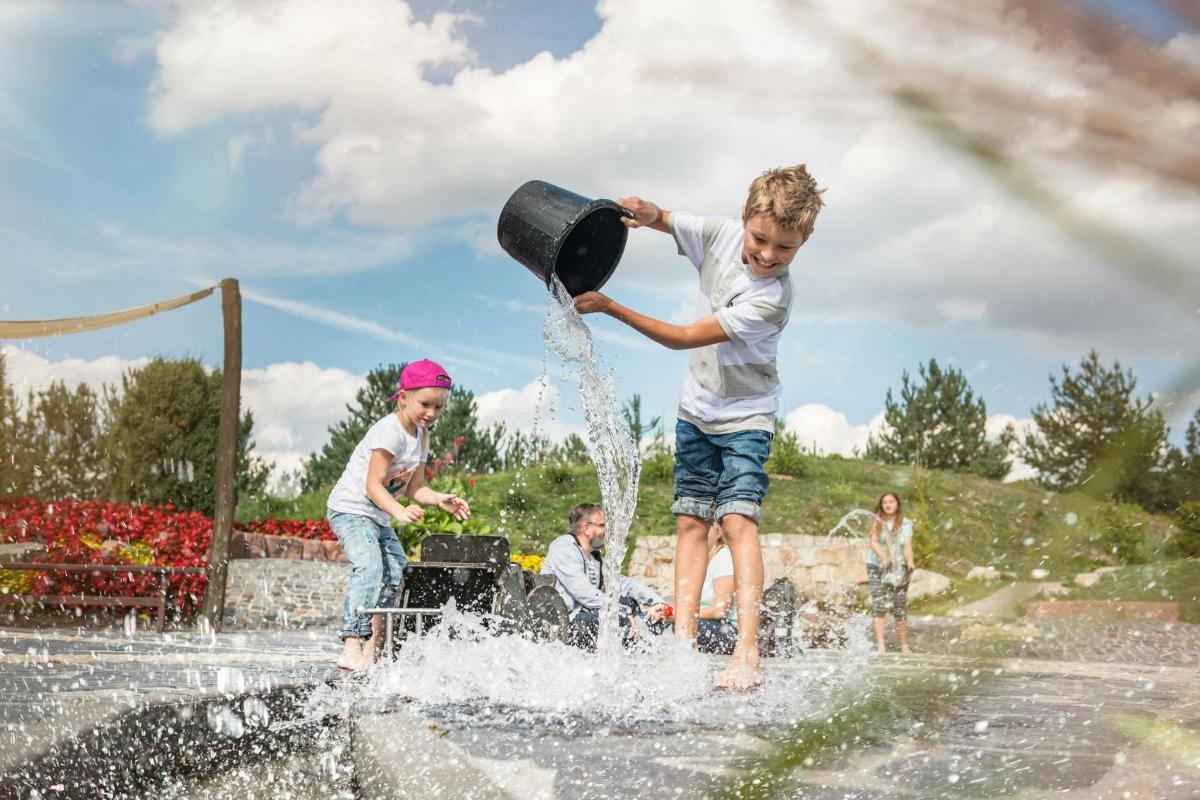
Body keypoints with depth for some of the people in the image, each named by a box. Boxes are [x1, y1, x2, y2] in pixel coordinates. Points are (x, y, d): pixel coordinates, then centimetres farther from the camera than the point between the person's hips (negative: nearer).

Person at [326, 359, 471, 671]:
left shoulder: (421, 436, 8)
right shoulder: (390, 431, -21)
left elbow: (414, 488, 7)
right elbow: (373, 485, -26)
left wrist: (441, 499, -11)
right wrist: (400, 512, -39)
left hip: (379, 516, 10)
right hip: (351, 508, -10)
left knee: (396, 574, 6)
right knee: (369, 568, -27)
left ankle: (372, 648, 14)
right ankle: (351, 648, -34)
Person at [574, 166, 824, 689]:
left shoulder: (772, 299, -28)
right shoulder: (722, 235, -10)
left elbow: (683, 338, -26)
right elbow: (663, 220, 3)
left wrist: (610, 307, -24)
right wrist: (648, 213, -24)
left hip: (745, 415, -6)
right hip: (697, 407, 6)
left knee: (737, 517, -19)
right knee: (691, 520, 2)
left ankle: (746, 654, -25)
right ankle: (682, 641, 1)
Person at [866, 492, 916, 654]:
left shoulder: (905, 524, 3)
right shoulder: (877, 522, 3)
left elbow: (907, 547, -6)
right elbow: (873, 541, -10)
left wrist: (910, 562, -26)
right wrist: (883, 556, -29)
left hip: (899, 568, 1)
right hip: (877, 566, -1)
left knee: (900, 607, 1)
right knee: (879, 605, -12)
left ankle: (904, 645, 10)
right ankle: (880, 645, -16)